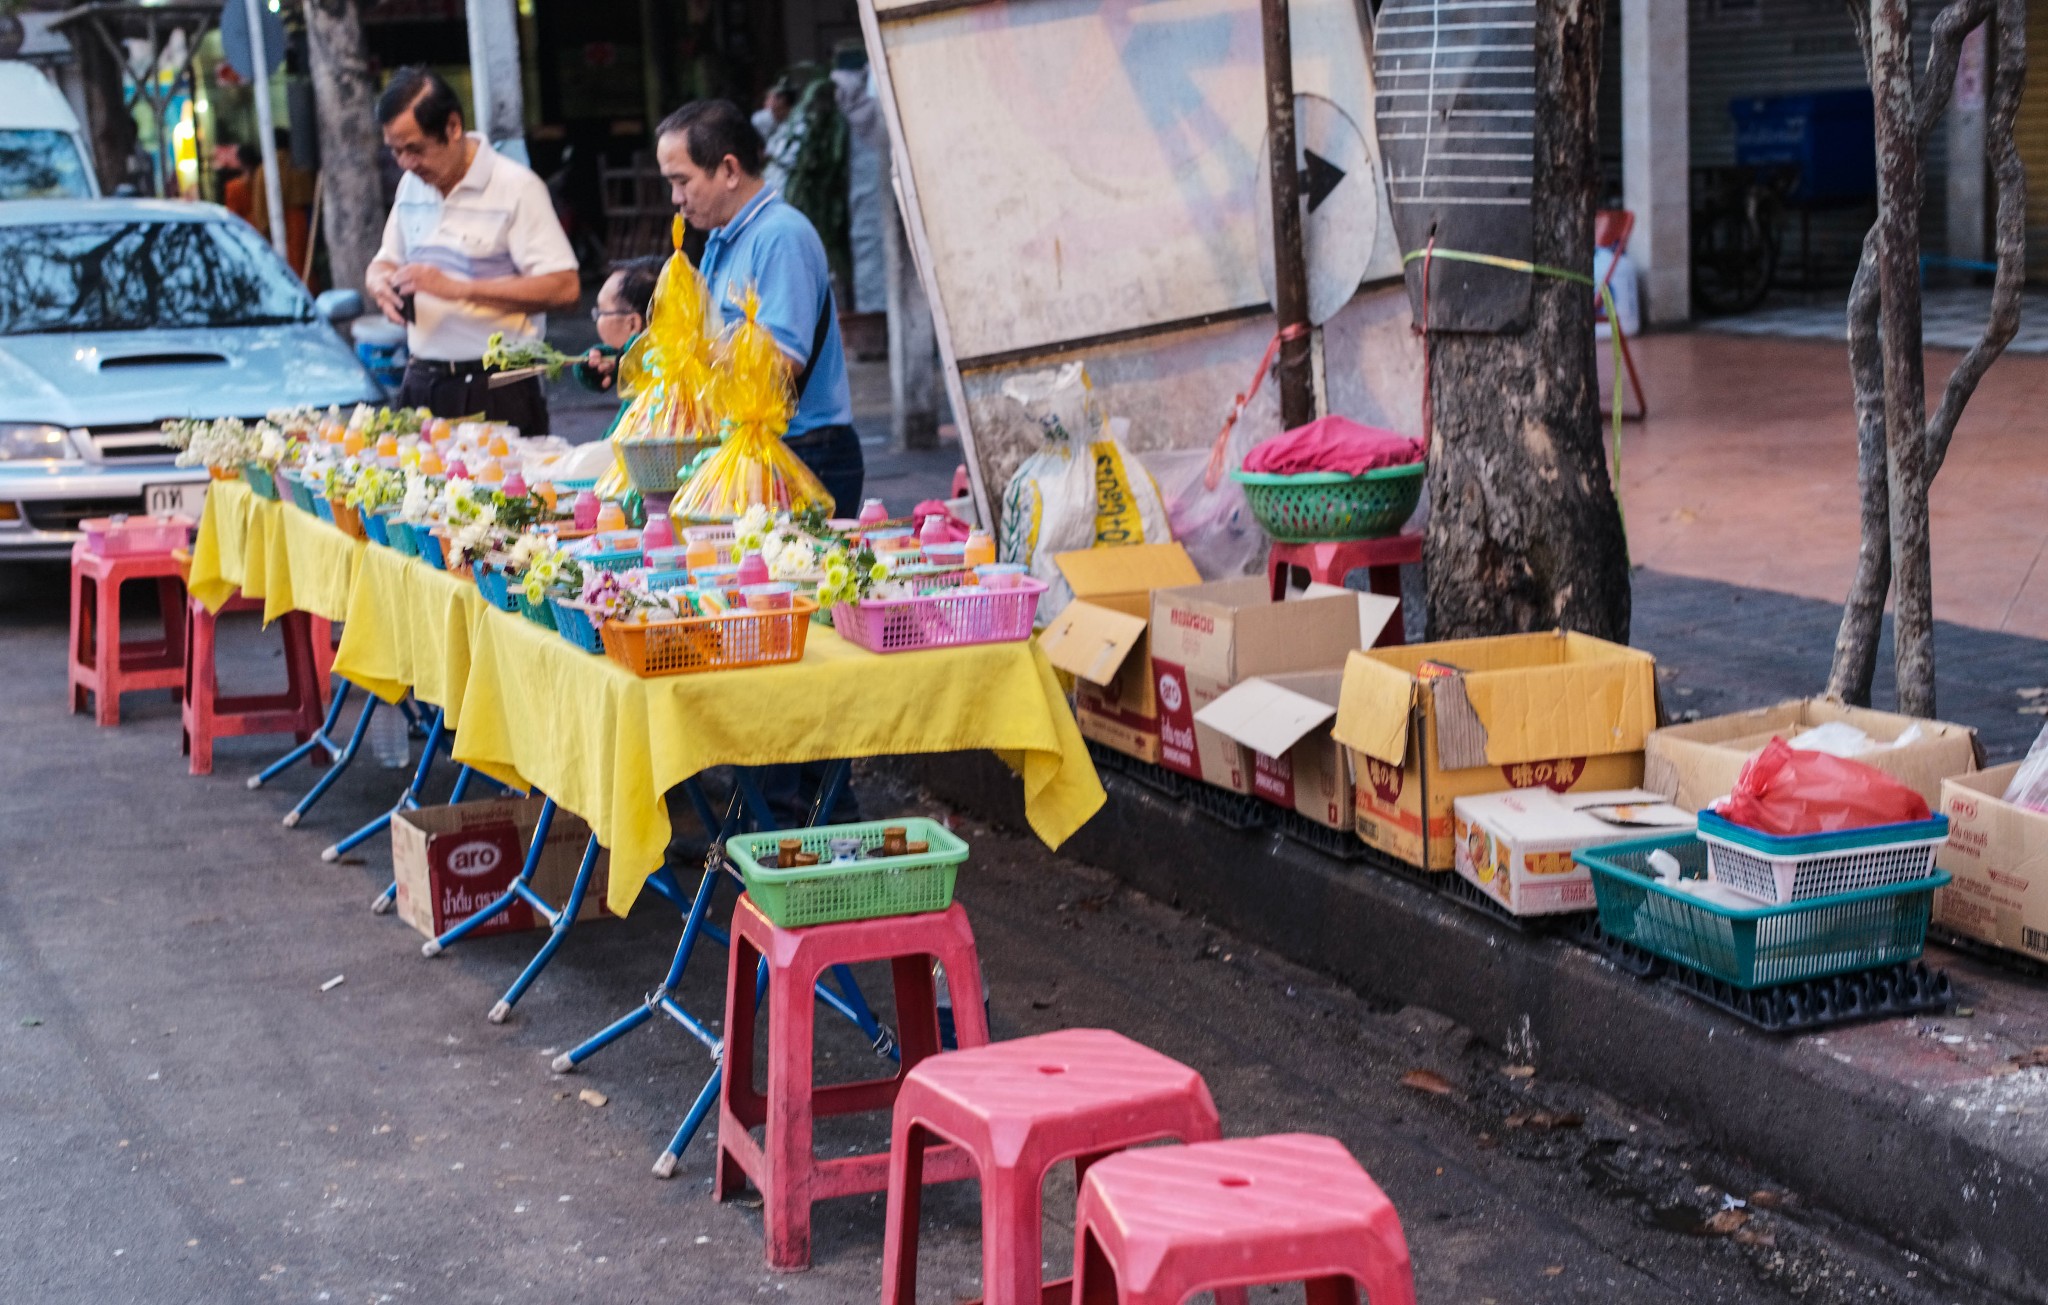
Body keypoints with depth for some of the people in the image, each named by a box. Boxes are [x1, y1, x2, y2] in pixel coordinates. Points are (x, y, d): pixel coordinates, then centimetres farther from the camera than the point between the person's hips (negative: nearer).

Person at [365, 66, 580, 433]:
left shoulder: (516, 187, -8)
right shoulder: (411, 185, 13)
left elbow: (564, 287, -16)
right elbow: (385, 261, 26)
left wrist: (457, 288, -19)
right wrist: (381, 283, -1)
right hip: (420, 385, 6)